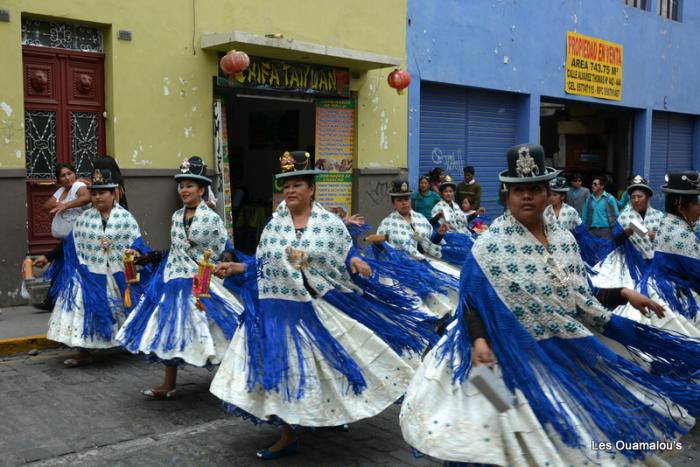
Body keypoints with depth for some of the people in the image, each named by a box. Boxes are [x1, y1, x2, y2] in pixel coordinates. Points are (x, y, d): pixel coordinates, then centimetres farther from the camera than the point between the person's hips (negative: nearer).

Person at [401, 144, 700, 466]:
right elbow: (473, 302, -12)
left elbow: (579, 295, 13)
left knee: (571, 435, 12)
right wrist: (478, 340, -25)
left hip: (567, 352, 6)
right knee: (524, 439, -1)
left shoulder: (564, 240, 6)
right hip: (515, 355, -5)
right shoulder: (489, 246, -11)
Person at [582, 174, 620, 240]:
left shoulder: (610, 198, 0)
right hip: (592, 231, 3)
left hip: (606, 230, -3)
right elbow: (584, 216, 11)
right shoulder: (589, 199, 8)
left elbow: (616, 216, 2)